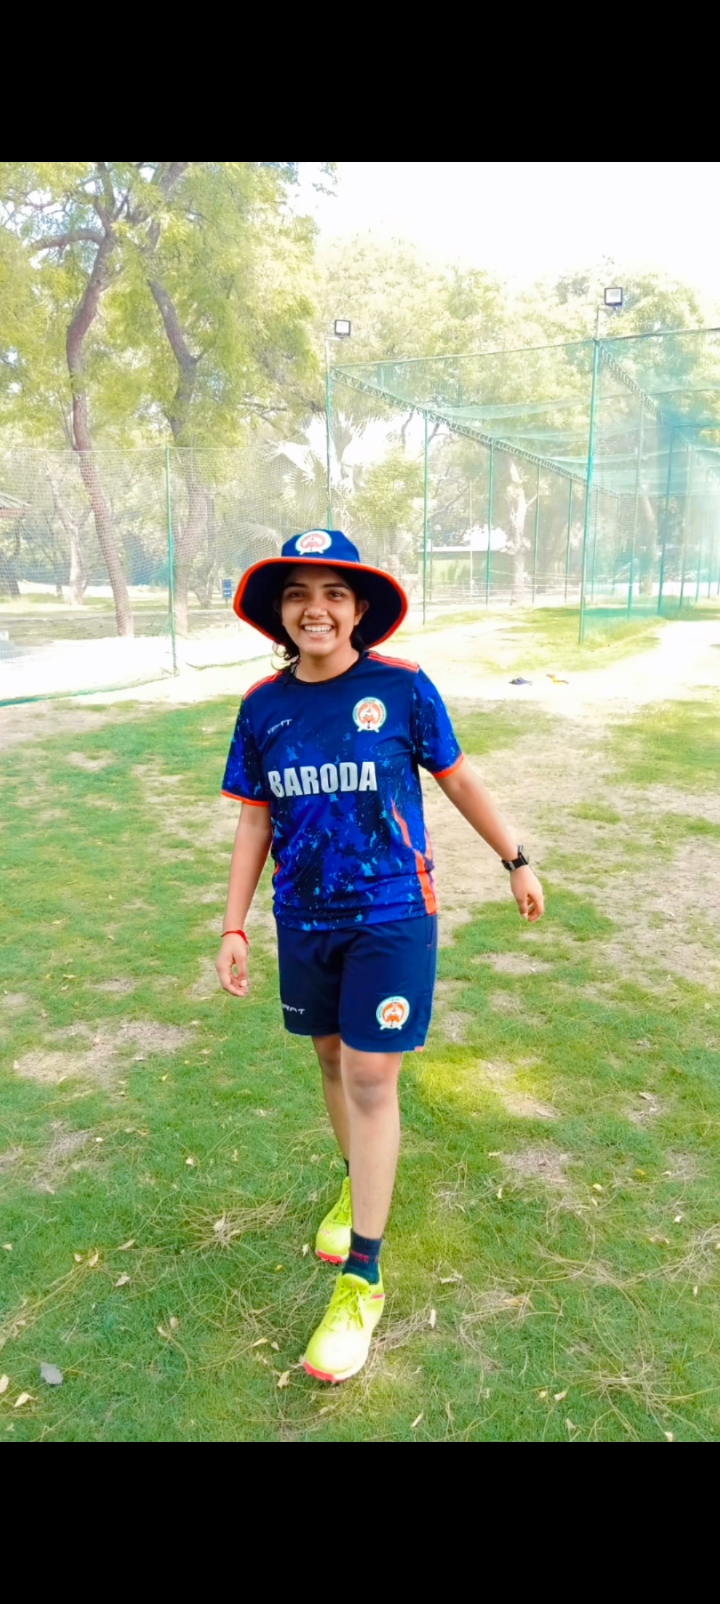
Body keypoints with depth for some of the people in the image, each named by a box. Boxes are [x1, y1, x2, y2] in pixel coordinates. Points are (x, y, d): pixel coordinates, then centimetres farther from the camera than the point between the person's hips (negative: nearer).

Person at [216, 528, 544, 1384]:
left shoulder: (402, 687, -12)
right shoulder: (263, 705, -3)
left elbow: (459, 779, 1)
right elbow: (255, 821, 3)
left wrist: (516, 861, 8)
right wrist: (233, 927, 2)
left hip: (392, 916, -3)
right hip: (305, 921, 4)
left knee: (371, 1080, -1)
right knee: (332, 1058, 19)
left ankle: (362, 1278, 14)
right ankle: (357, 1182, 47)